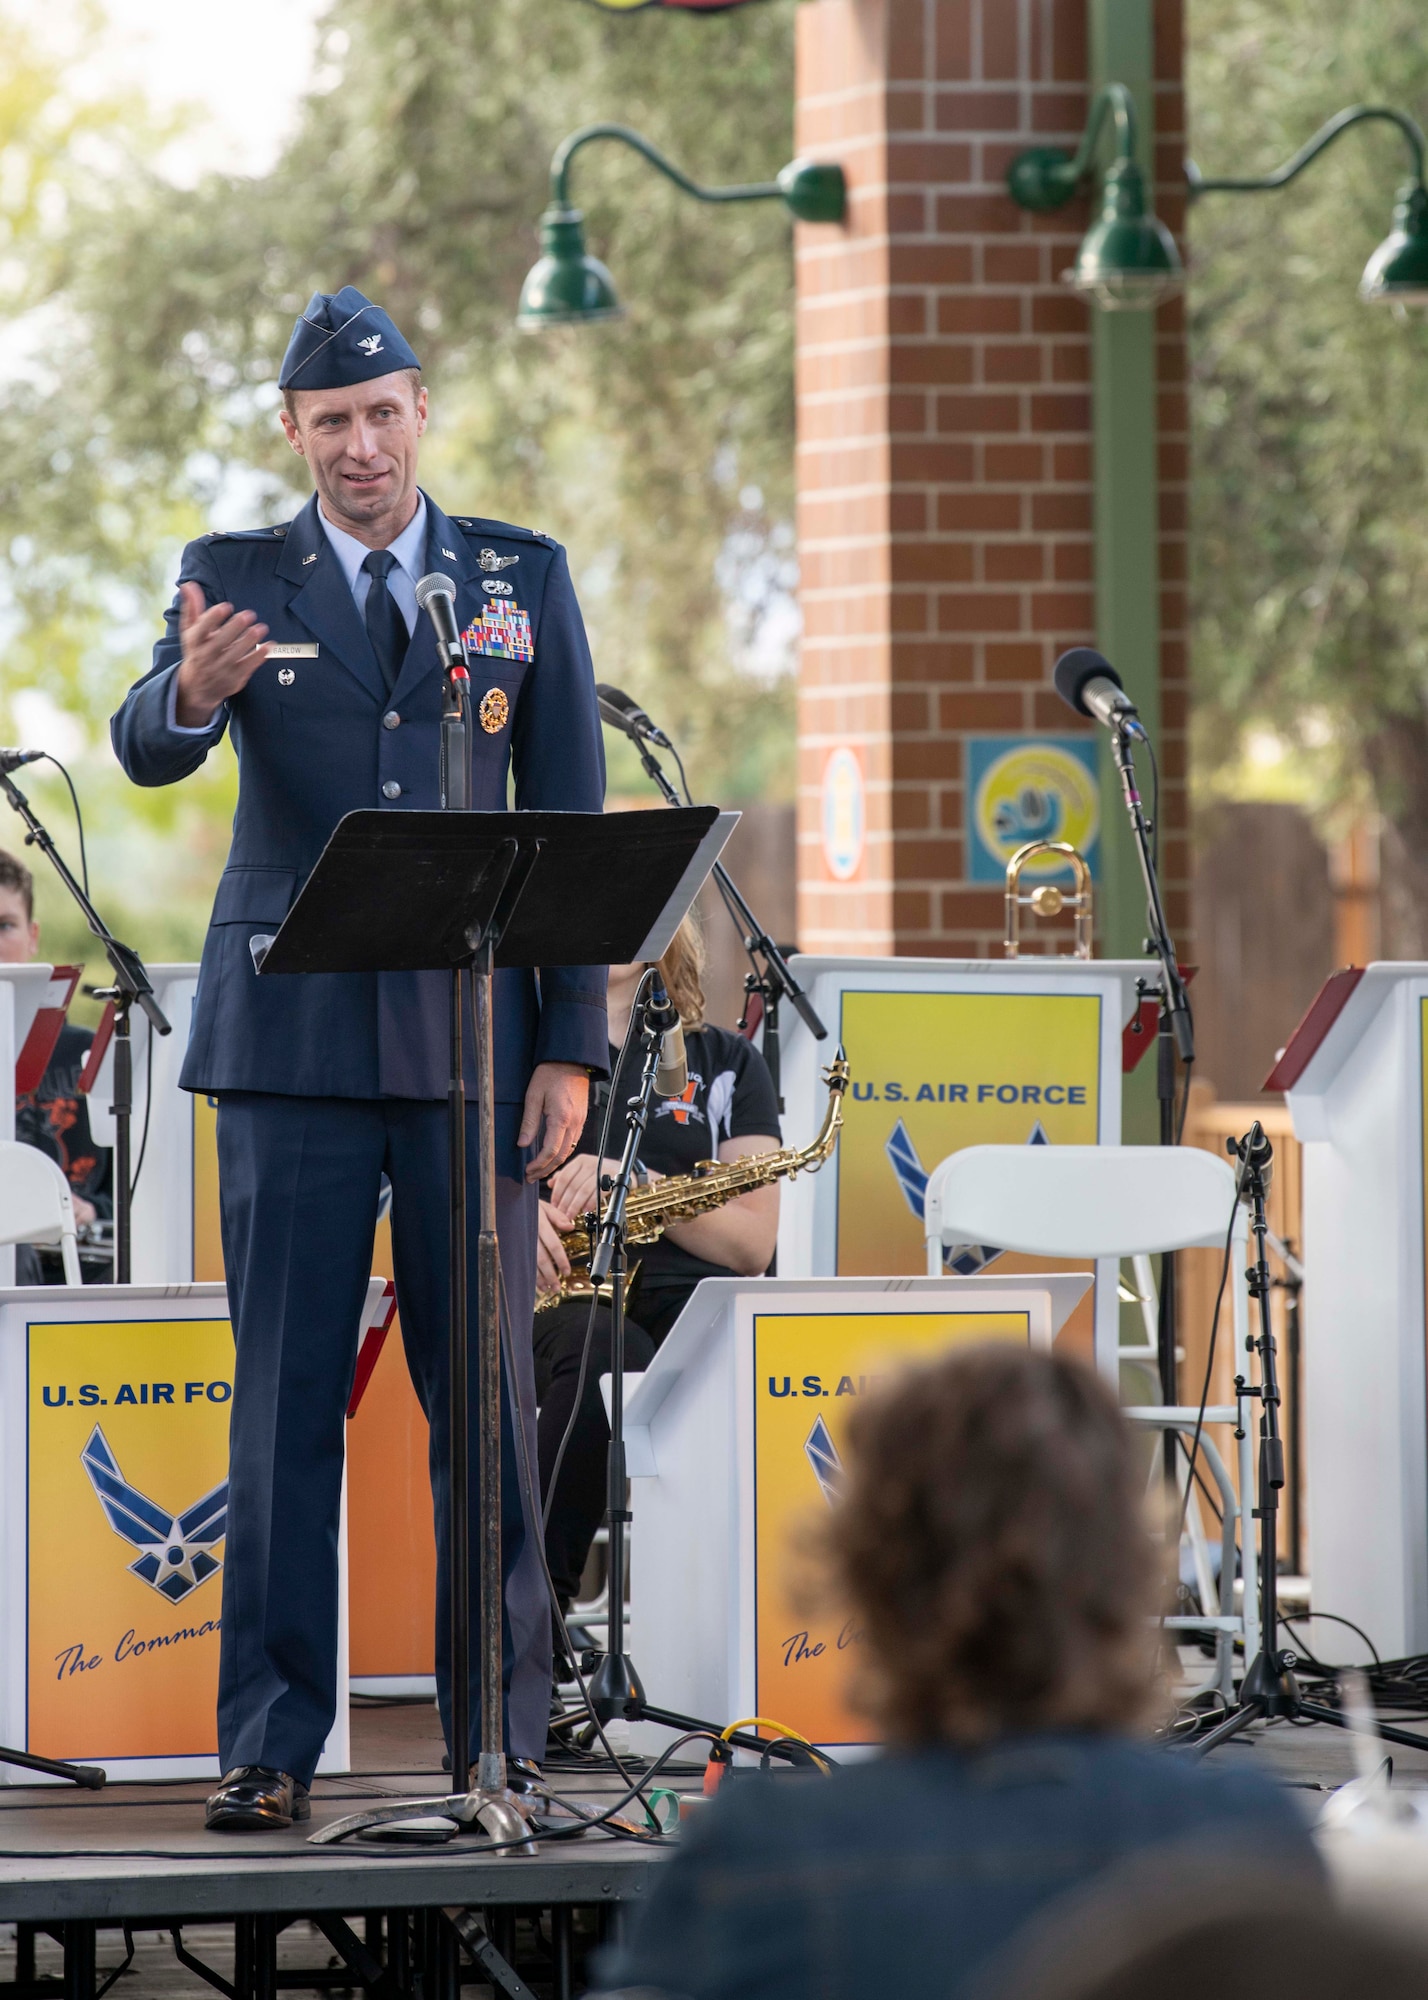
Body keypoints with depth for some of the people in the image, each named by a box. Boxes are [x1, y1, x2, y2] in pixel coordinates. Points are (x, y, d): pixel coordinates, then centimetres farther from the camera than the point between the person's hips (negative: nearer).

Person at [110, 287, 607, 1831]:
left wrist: (570, 1048, 1)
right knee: (284, 1395, -2)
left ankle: (498, 1741, 8)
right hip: (294, 1033, -1)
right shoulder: (236, 579, 6)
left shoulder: (523, 578, 8)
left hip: (471, 1032, 1)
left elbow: (572, 821, 8)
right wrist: (191, 693, -36)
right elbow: (147, 752, -12)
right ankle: (269, 1745, 0)